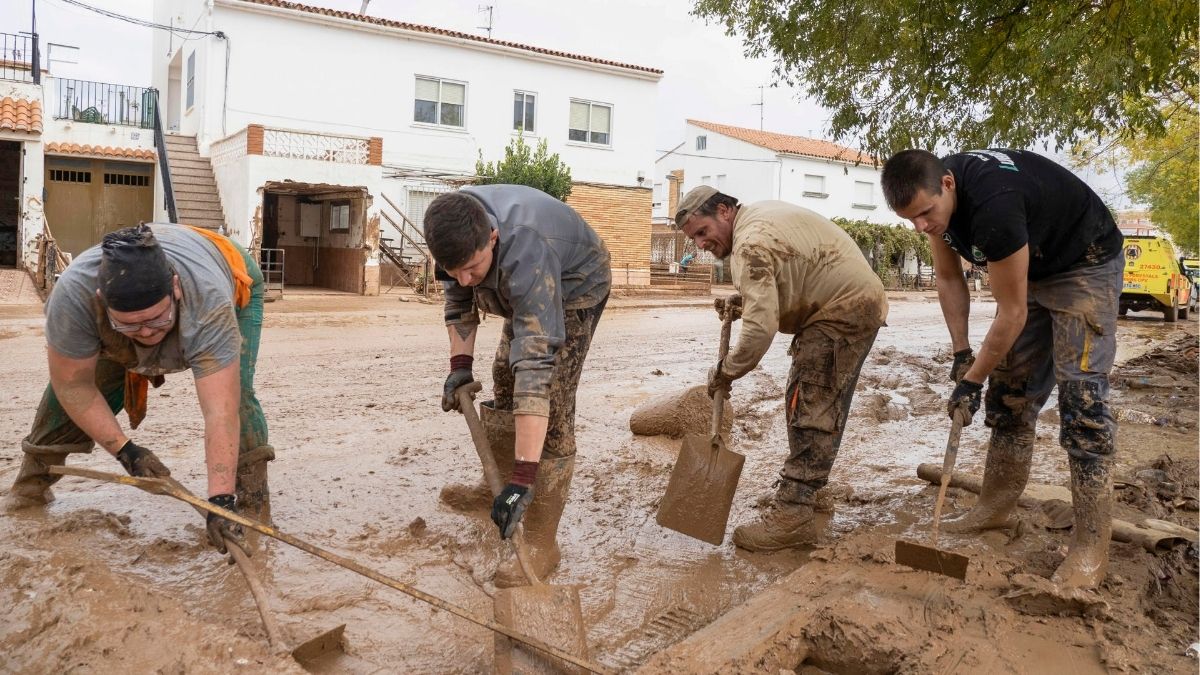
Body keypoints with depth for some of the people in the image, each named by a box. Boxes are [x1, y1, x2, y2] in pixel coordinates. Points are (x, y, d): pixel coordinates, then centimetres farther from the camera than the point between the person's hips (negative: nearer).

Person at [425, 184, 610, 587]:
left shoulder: (524, 255, -46)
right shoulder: (456, 230, -25)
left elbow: (536, 369, -51)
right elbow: (458, 298, -4)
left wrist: (523, 479, -53)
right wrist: (460, 364, -13)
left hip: (575, 287, -7)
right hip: (525, 293, 7)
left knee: (551, 405, -17)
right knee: (504, 380, 15)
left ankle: (542, 545, -10)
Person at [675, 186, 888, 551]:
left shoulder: (750, 244, -22)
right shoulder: (759, 213, 11)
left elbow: (760, 327, -29)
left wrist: (725, 371, -15)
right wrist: (742, 301, 9)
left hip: (845, 310, -11)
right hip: (856, 302, 11)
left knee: (810, 408, -13)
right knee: (824, 405, 17)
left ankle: (793, 515, -13)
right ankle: (807, 489, 30)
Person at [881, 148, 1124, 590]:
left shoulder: (992, 205, -39)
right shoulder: (932, 195, -13)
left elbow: (1011, 314, -29)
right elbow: (949, 278, 0)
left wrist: (971, 381, -19)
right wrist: (962, 354, -2)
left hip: (1085, 266, -8)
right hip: (1029, 269, 8)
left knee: (1080, 392, -16)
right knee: (1011, 387, 8)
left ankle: (1091, 545, -11)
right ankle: (997, 506, 19)